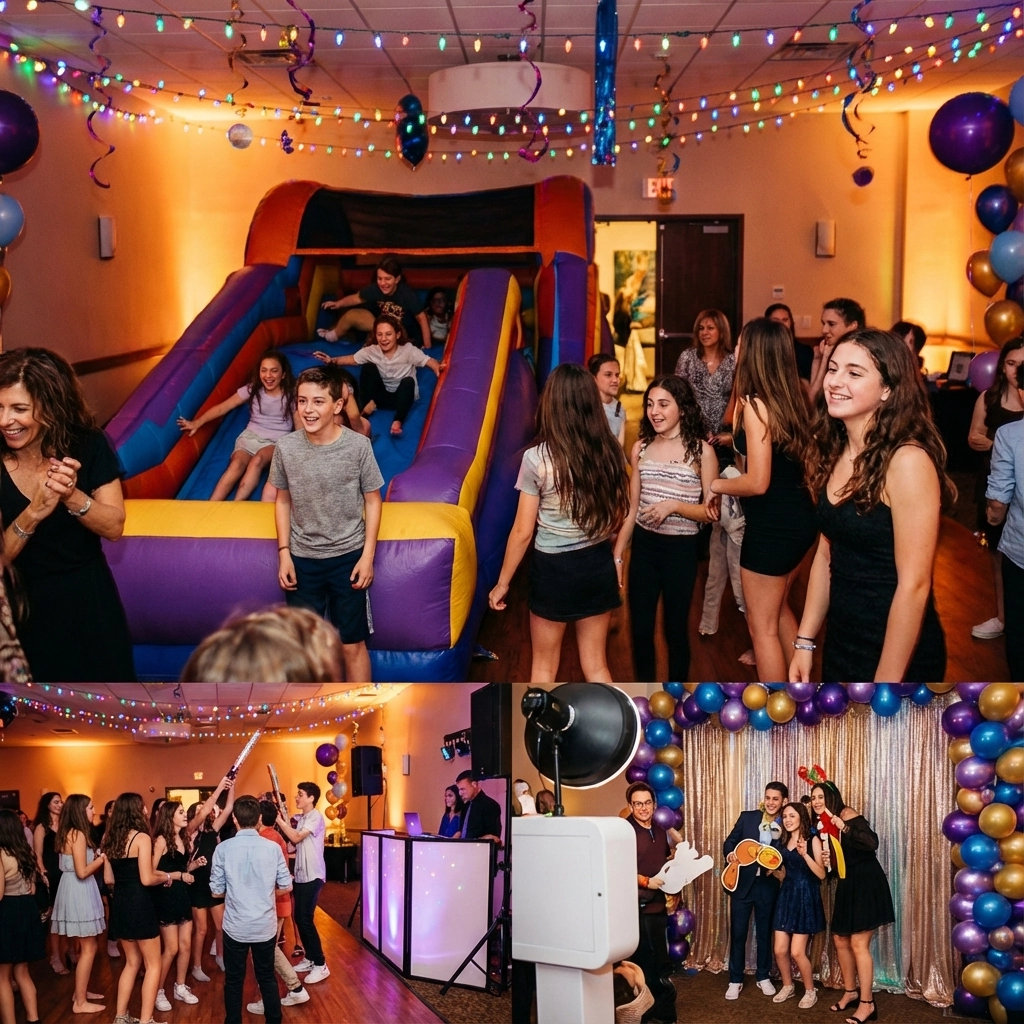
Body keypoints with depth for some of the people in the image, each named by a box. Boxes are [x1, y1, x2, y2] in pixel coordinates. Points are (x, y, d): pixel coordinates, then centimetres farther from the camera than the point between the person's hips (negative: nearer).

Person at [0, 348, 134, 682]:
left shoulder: (87, 447, -12)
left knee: (105, 676, 15)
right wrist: (34, 512, -32)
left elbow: (114, 527, -12)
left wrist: (72, 497, -30)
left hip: (88, 600, 0)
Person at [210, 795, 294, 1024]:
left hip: (235, 926, -1)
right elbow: (286, 887, -2)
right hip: (266, 925, 1)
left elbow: (216, 891, -5)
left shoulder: (223, 849, -10)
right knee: (267, 978, 15)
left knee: (234, 981, 12)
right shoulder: (273, 848, -7)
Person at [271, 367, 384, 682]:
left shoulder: (359, 446, -14)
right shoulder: (285, 448, -9)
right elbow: (283, 501, 4)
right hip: (303, 559, 2)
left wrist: (367, 555, -8)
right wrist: (284, 553, 0)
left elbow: (372, 500, -4)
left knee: (352, 645, 7)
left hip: (347, 556, -2)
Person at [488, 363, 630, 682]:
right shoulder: (611, 453, -5)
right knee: (596, 665, 15)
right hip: (598, 564, 4)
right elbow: (618, 516, 7)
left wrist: (502, 582, -2)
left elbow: (523, 532, -13)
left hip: (553, 568, -4)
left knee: (544, 665, 15)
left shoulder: (537, 458, -17)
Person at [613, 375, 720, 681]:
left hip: (680, 549, -3)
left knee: (676, 629, 10)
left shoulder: (701, 451, -9)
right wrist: (617, 555, 8)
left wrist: (674, 506, -23)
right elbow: (632, 509, 9)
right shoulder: (641, 448, 3)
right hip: (643, 546, 4)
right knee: (639, 628, 11)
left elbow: (711, 512, -8)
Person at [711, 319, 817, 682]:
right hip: (799, 518, 9)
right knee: (778, 609, 27)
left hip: (771, 525, -9)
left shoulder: (755, 404, -19)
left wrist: (716, 484, -6)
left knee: (762, 627, 6)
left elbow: (757, 482, -24)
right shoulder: (791, 397, 5)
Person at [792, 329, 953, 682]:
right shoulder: (835, 453, 3)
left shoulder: (907, 461, -20)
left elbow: (914, 585, -20)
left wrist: (886, 679, -20)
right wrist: (805, 641, 8)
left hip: (897, 654, -7)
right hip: (840, 642, 7)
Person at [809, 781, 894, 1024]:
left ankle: (867, 1003, 1)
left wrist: (844, 827, -35)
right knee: (840, 941, 13)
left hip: (866, 884, -9)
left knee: (858, 944, -8)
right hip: (847, 885, 9)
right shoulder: (823, 826, 11)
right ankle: (851, 992, 30)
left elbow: (872, 842, -28)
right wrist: (827, 862, -3)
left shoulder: (847, 814, -14)